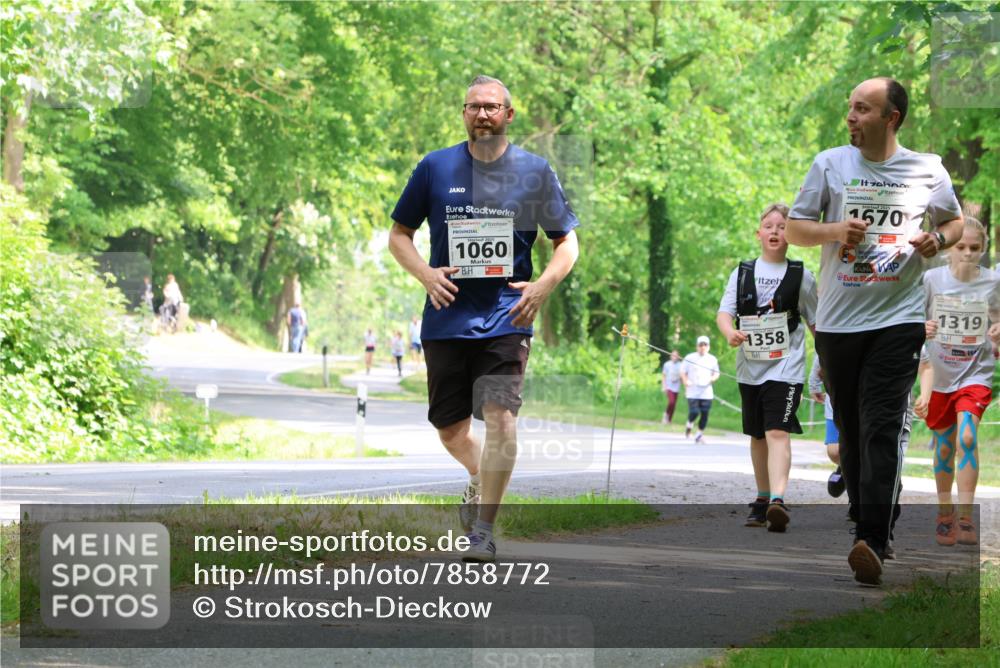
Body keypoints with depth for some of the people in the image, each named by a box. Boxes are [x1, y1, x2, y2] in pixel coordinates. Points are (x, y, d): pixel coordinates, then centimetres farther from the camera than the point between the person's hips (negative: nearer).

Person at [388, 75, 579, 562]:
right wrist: (426, 274, -8)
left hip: (506, 318, -2)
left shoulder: (534, 172, 3)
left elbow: (567, 242, 9)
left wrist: (544, 285, -9)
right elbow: (399, 234, 11)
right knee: (450, 431, 9)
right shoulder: (435, 168, 4)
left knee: (500, 417, -18)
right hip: (447, 317, 2)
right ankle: (480, 479, 43)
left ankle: (483, 530, -11)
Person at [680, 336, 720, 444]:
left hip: (706, 393, 2)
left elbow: (716, 373, 19)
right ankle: (689, 425, 20)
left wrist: (713, 378, -4)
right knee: (694, 412, -13)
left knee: (705, 414, -3)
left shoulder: (712, 359, 10)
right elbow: (683, 372, 7)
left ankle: (700, 434, 12)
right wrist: (686, 381, -11)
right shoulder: (690, 358, 3)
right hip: (693, 392, -2)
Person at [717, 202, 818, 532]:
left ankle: (778, 501, -31)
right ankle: (762, 499, 28)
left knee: (778, 433, -19)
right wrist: (730, 332, -21)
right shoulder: (743, 273, 8)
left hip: (786, 368, -4)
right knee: (758, 436, 14)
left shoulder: (801, 276, 3)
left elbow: (816, 322, 8)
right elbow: (724, 311, 0)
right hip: (750, 367, 4)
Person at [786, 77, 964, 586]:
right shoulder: (830, 164, 5)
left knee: (883, 429, -14)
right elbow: (793, 228, 8)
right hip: (837, 319, 3)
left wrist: (937, 239, -4)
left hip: (898, 318, -3)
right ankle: (866, 525, 24)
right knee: (850, 430, 9)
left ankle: (872, 544, -23)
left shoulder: (927, 170, 3)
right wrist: (834, 229, -12)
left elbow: (955, 222, 19)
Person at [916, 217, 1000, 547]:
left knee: (967, 437, -20)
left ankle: (966, 518, -17)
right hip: (939, 374, 2)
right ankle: (944, 513, 30)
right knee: (944, 446, 12)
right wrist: (922, 330, -21)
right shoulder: (931, 279, -7)